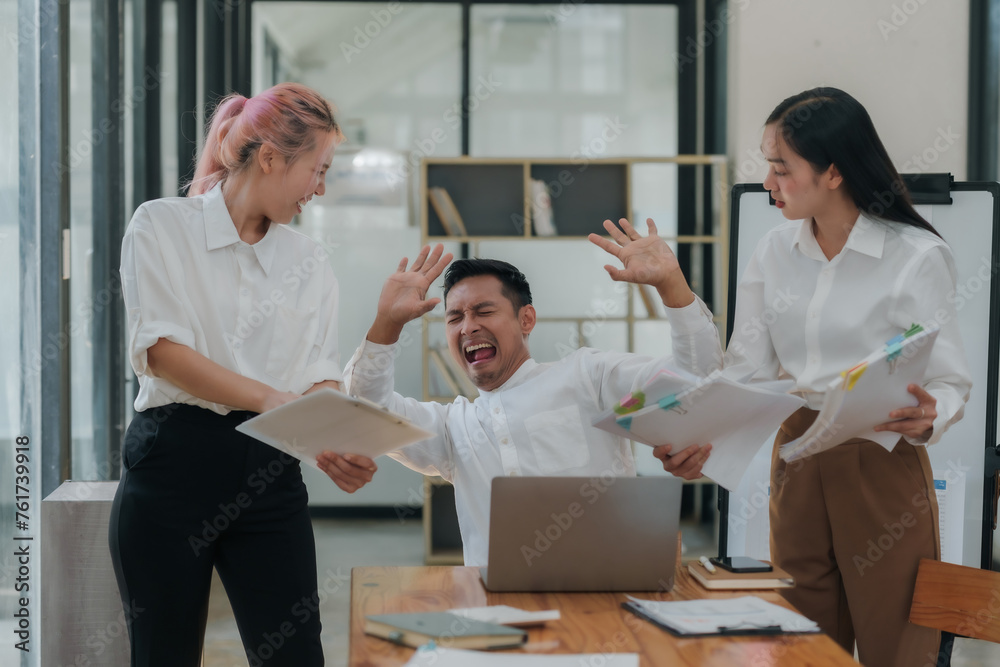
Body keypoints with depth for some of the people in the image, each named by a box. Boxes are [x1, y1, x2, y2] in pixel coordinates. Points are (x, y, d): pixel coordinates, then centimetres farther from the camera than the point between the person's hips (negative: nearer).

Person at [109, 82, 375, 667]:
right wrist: (270, 398, -22)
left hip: (270, 473, 3)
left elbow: (322, 376, 7)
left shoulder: (310, 262, 14)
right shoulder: (163, 226, 1)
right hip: (175, 461, -3)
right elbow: (161, 349, -11)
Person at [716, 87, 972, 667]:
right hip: (796, 460, 5)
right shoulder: (774, 254, 4)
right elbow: (748, 376, 3)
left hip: (883, 466, -4)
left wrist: (926, 418, -32)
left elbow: (951, 382, -10)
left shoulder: (916, 256, -10)